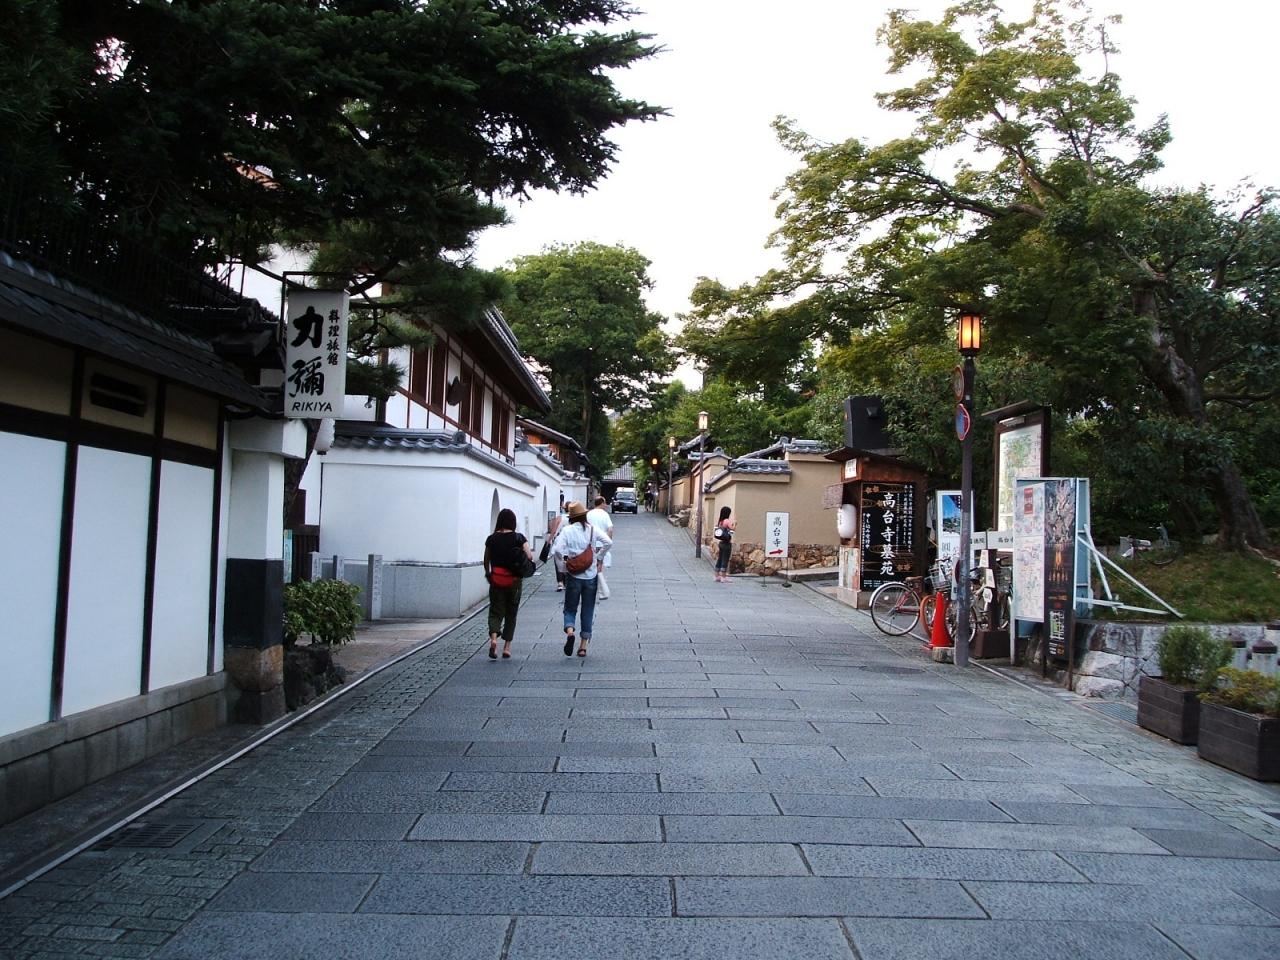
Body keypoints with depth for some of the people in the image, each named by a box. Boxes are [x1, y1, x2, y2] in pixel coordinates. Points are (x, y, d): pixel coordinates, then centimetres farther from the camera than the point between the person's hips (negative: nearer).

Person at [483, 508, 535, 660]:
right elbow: (529, 556, -12)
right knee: (511, 614, 12)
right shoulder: (519, 537, -5)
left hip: (496, 580, 0)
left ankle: (493, 638, -21)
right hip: (514, 580, 0)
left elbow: (486, 560, 6)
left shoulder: (492, 538, -1)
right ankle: (507, 647, 13)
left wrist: (488, 574, 24)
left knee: (496, 611, 6)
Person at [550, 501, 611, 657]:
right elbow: (608, 542, -11)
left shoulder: (567, 530, -8)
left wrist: (565, 557, 1)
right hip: (591, 576, 2)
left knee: (570, 609, 11)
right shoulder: (592, 529, -2)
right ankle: (583, 646, 13)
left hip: (573, 576, -2)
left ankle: (569, 631, -18)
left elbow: (556, 550, -18)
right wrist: (599, 556, 3)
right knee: (588, 611, 12)